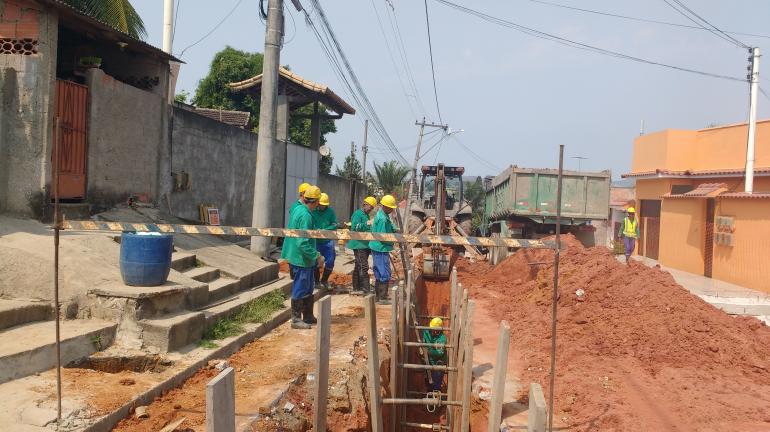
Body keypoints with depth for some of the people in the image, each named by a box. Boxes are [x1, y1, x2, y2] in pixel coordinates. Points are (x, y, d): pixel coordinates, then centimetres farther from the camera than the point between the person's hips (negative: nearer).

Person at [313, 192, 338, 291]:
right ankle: (316, 281, 27)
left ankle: (324, 280, 28)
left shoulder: (330, 211, -3)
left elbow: (334, 224, -2)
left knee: (330, 262, 6)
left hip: (328, 241, 2)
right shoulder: (313, 211, -11)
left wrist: (325, 230, -18)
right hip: (316, 241, -2)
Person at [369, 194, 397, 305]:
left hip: (378, 249, 10)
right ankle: (382, 298, 1)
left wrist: (395, 230, 0)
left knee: (379, 273, 17)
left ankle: (379, 296, 26)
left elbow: (390, 228, 20)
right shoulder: (382, 219, -22)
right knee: (385, 274, -4)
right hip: (381, 249, -10)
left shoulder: (384, 215, 10)